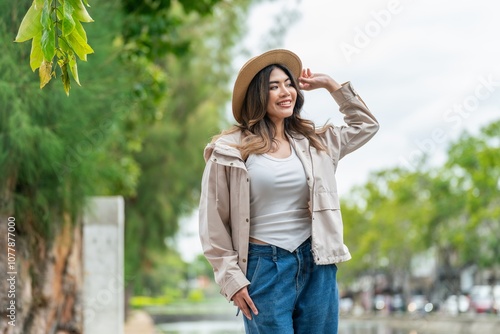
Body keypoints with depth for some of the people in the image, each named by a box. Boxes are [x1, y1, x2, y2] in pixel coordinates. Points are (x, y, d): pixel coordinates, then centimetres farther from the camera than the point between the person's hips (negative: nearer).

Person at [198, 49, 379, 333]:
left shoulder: (313, 141, 11)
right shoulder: (230, 150, -4)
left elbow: (366, 125, 25)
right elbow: (214, 222, -2)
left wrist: (330, 84, 17)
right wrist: (232, 279, -7)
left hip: (317, 265, 4)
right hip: (265, 266, -4)